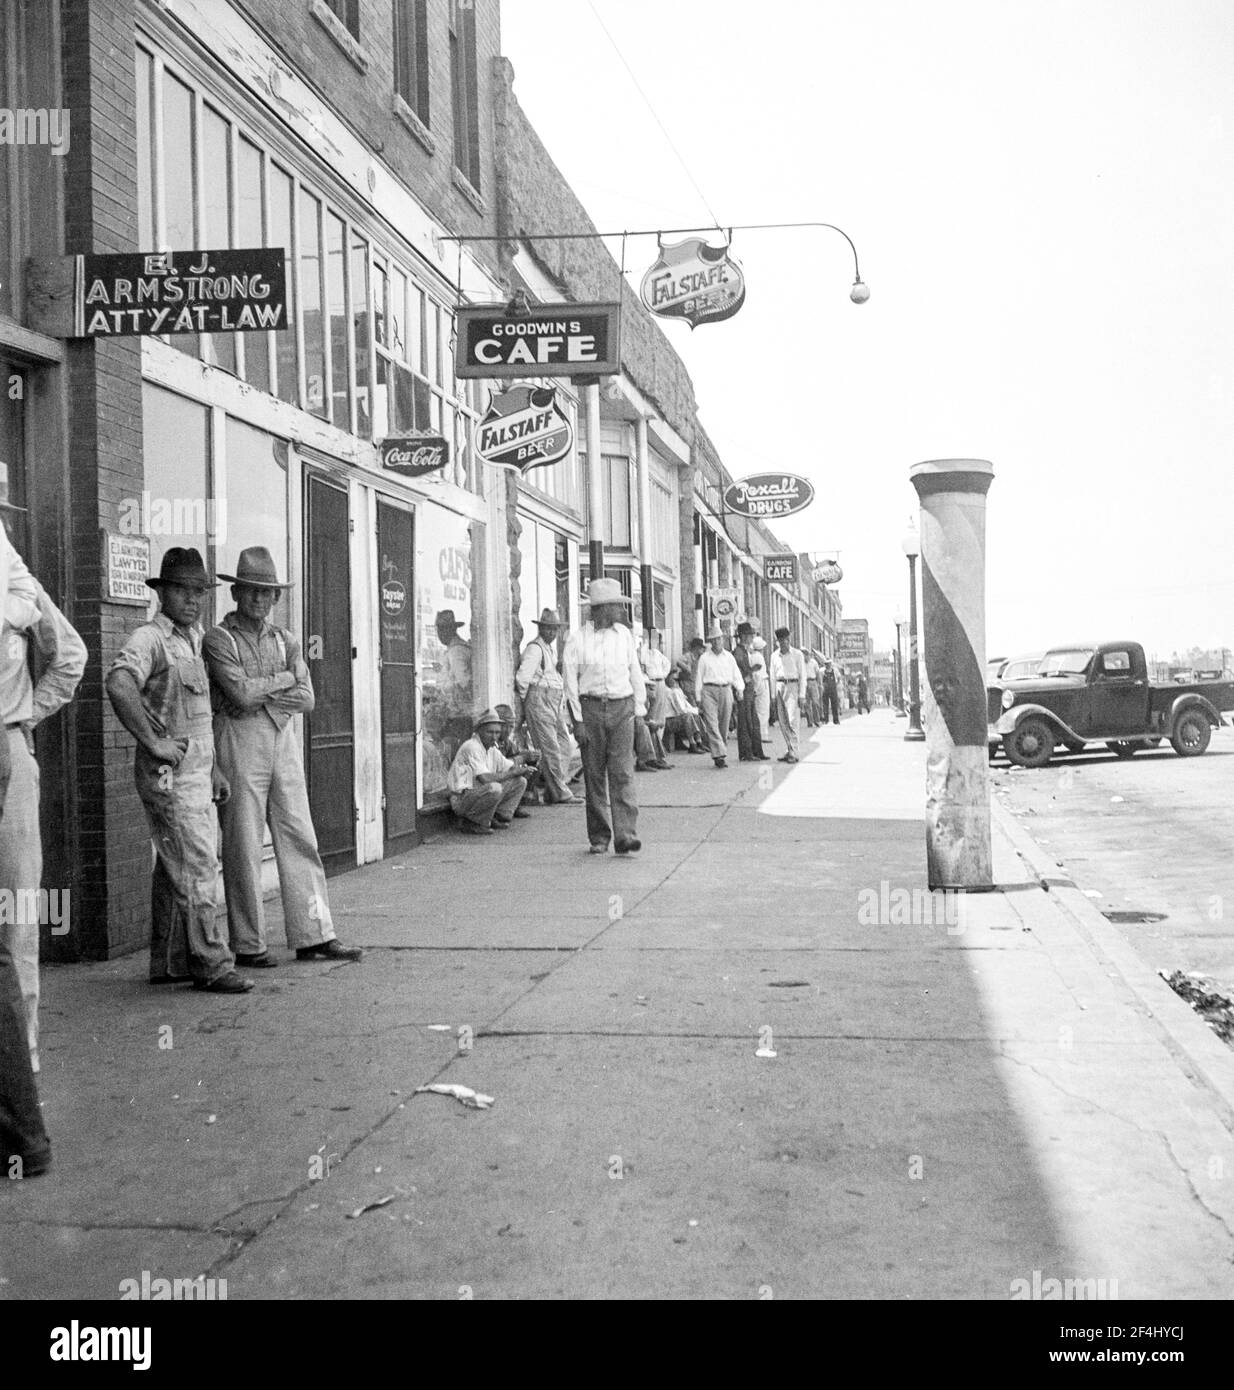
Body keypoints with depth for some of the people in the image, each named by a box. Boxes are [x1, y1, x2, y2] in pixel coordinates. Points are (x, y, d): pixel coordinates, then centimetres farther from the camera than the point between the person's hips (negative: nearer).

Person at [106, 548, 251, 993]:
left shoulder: (193, 640, 17)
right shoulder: (149, 639, -12)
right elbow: (118, 685, -32)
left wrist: (213, 768, 23)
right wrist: (154, 742, -27)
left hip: (194, 773, 9)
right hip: (169, 774, -9)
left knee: (175, 871, 12)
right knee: (198, 867, -8)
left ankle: (168, 963, 20)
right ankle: (212, 964, -3)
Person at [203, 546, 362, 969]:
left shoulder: (284, 640, 15)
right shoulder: (218, 639, -1)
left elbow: (306, 698, 4)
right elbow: (241, 692, -16)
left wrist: (261, 693, -8)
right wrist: (283, 680, -2)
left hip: (284, 739, 6)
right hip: (239, 741, -5)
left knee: (300, 838, 5)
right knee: (243, 845, -2)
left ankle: (313, 936, 9)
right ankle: (248, 945, 6)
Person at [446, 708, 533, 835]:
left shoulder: (492, 748, 11)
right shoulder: (471, 747, -18)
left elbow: (510, 767, 15)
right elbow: (485, 779, -26)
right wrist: (513, 773, -16)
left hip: (480, 794, 9)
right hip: (462, 799, -9)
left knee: (520, 781, 4)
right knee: (494, 788, -37)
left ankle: (499, 816, 1)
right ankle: (469, 823, -17)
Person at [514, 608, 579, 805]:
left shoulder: (551, 649, 20)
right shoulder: (535, 648, -10)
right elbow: (522, 678, -16)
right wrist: (525, 700, -4)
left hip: (556, 703, 10)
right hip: (540, 702, -10)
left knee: (562, 746, 8)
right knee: (550, 749, -9)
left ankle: (552, 794, 12)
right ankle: (560, 794, -8)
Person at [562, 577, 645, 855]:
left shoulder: (625, 635, 9)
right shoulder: (578, 639, -2)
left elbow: (635, 673, 16)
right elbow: (570, 682, -2)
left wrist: (639, 708, 11)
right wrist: (577, 721, -6)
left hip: (621, 708, 2)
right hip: (591, 708, -2)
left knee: (622, 773, -8)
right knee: (594, 775, 4)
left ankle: (626, 836, -12)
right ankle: (599, 838, 14)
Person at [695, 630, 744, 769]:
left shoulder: (729, 657, 13)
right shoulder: (704, 658, 7)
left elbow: (736, 675, 12)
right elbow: (699, 678, 9)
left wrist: (740, 688, -6)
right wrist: (699, 699, 5)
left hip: (726, 691, 2)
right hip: (709, 691, -2)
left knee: (724, 726, 4)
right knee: (712, 724, -15)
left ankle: (722, 757, 12)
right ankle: (719, 754, -23)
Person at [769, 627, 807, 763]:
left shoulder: (797, 655, -1)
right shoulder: (774, 655, 10)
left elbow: (802, 675, -1)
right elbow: (773, 676, 14)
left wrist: (801, 695, -7)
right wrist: (774, 695, 9)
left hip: (792, 687, -4)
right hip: (779, 687, 5)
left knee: (792, 721, -11)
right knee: (782, 722, 4)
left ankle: (793, 753, -12)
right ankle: (789, 751, 12)